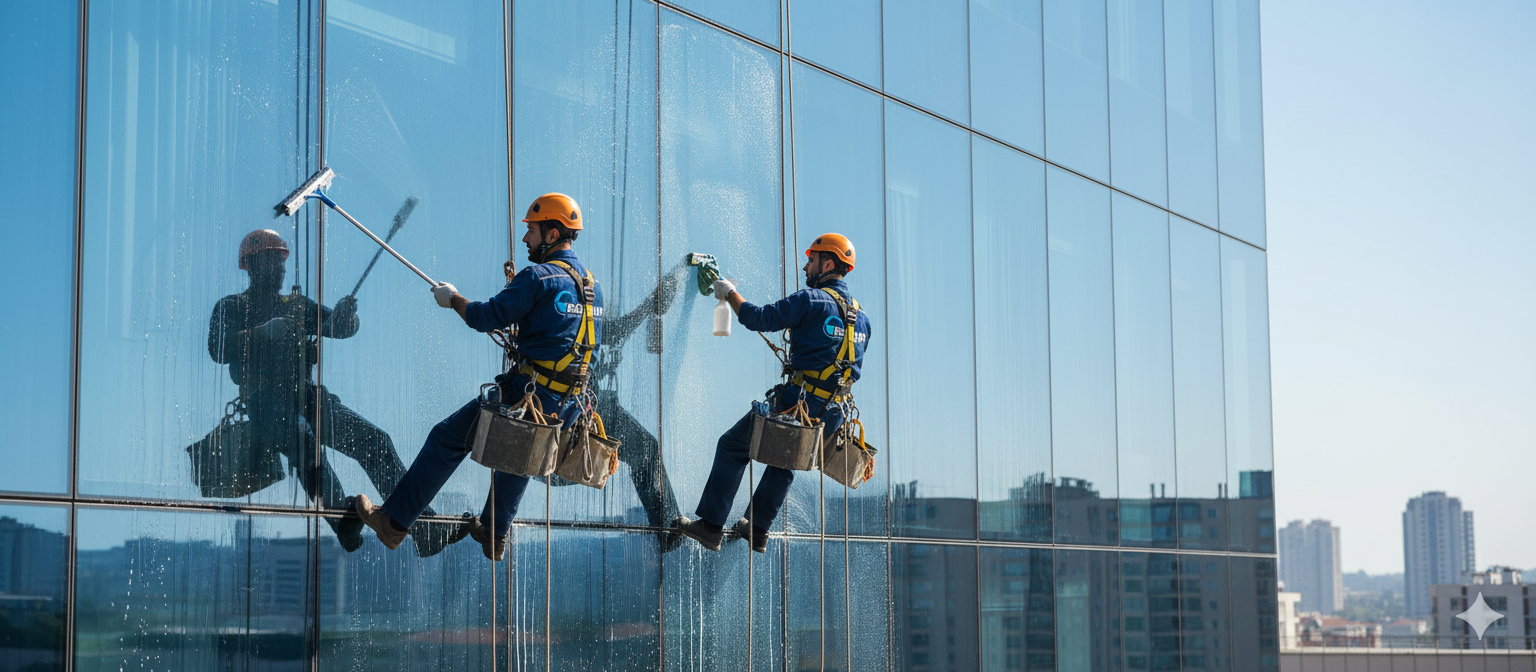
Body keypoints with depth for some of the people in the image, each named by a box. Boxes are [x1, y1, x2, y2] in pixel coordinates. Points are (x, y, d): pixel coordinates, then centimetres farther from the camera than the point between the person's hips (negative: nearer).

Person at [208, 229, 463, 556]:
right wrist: (264, 332, -20)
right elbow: (218, 350, -6)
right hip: (265, 400, -5)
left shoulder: (298, 305, 27)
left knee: (374, 440, -15)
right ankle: (343, 522, -54)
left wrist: (344, 315, -12)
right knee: (303, 439, -39)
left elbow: (339, 327, 13)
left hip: (309, 394, 5)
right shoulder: (231, 308, 13)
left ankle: (423, 529, -21)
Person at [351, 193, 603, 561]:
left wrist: (452, 299, 5)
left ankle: (393, 522, 8)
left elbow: (486, 317, -12)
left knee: (447, 439, 4)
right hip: (569, 406, 8)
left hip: (530, 393, -8)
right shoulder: (592, 285, 13)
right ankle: (494, 535, 41)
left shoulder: (538, 277, -13)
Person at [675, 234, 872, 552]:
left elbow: (758, 318, -12)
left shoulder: (812, 299, -10)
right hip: (834, 414, 8)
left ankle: (710, 525, 2)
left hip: (801, 400, -8)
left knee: (732, 446, 4)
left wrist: (730, 293, 5)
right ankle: (757, 529, 29)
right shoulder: (861, 316, 15)